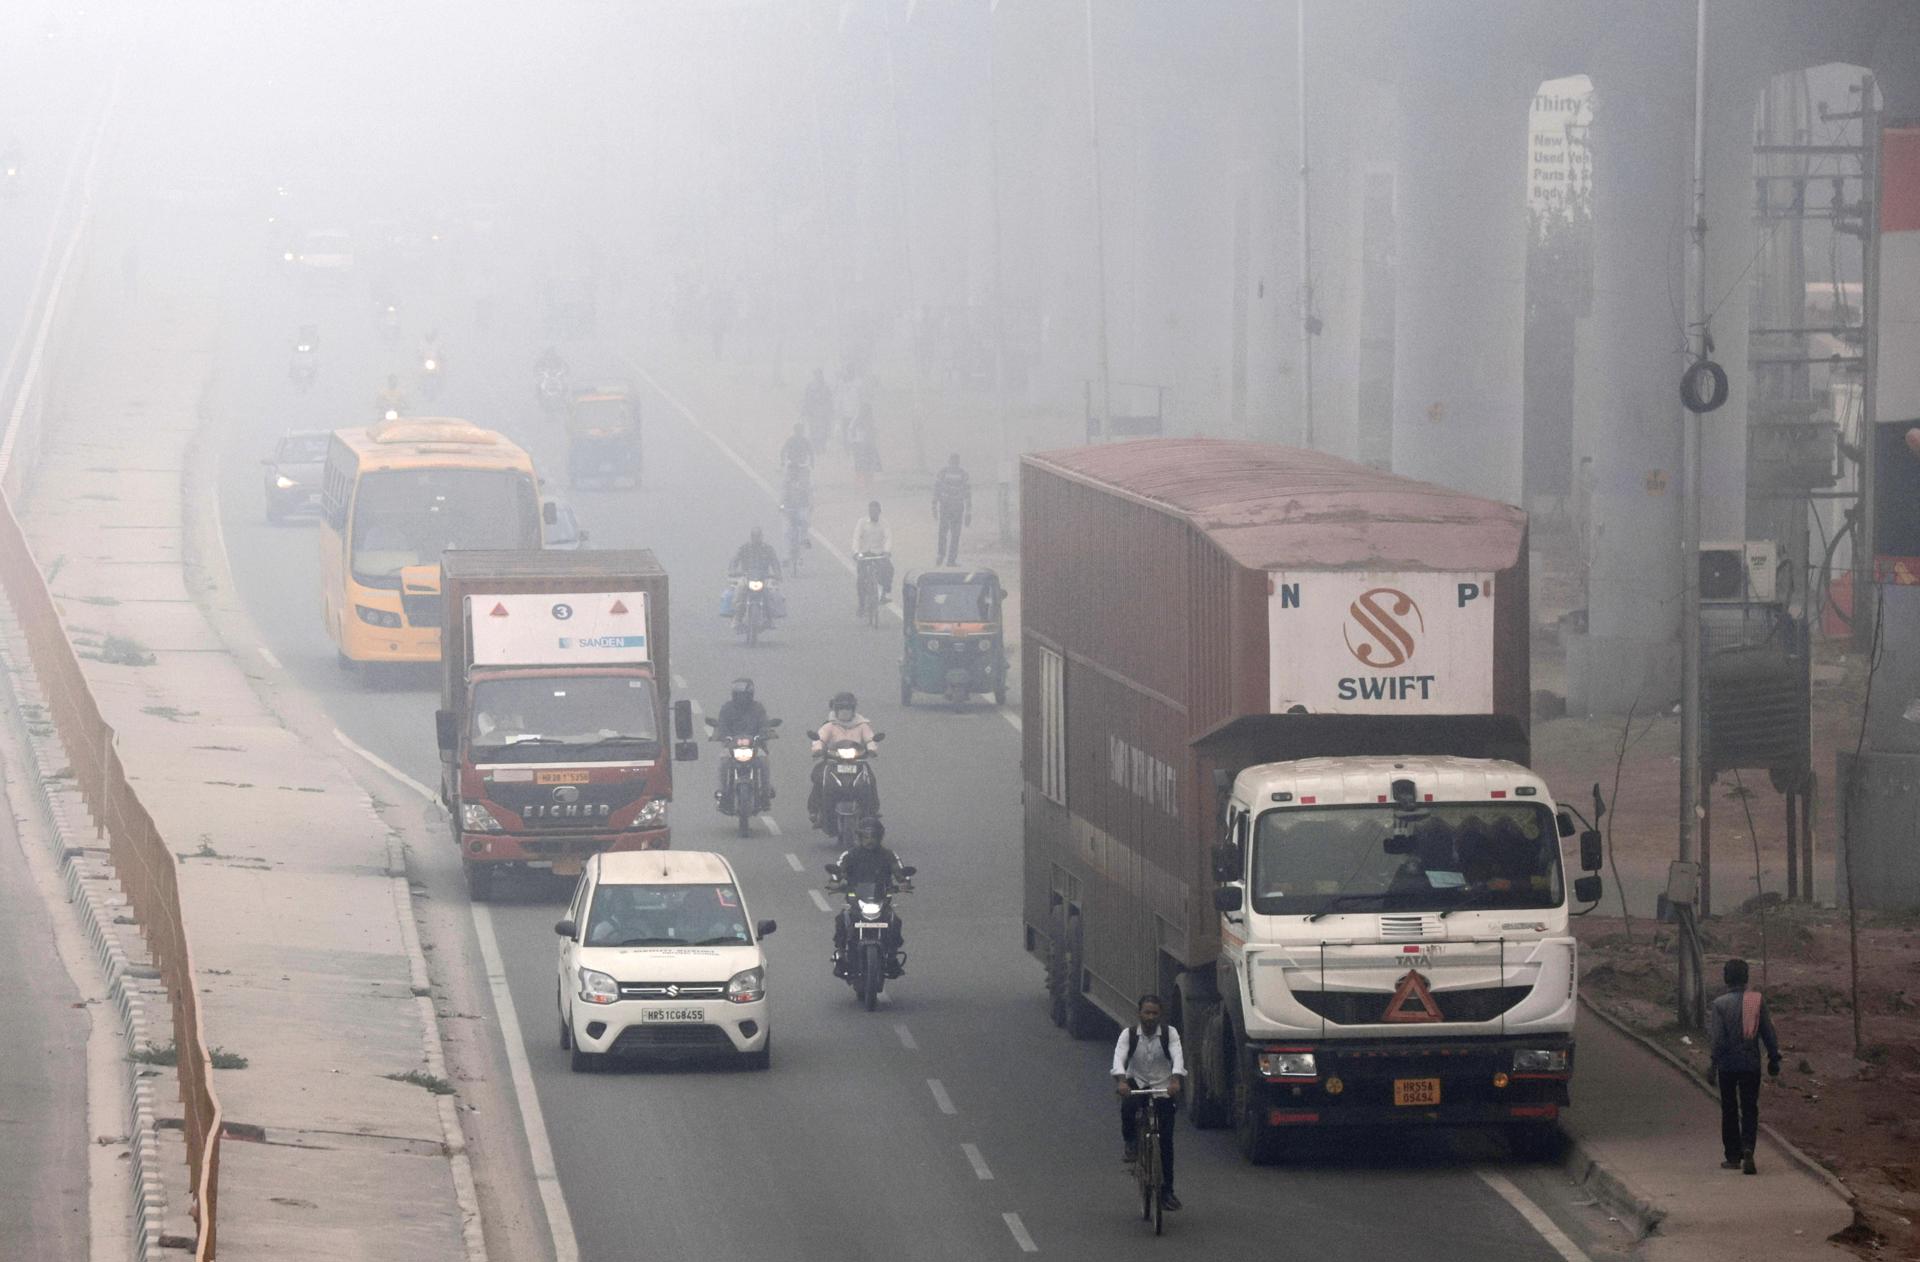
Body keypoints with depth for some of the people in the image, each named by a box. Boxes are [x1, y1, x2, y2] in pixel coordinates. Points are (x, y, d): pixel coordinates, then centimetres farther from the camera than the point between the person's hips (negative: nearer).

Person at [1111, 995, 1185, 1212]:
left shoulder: (1169, 1033, -7)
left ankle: (1167, 1191, 5)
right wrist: (1121, 1081, -41)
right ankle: (1131, 1146, -15)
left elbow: (1178, 1057, -22)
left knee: (1166, 1140, -3)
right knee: (1128, 1104, -37)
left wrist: (1176, 1081, -41)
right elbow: (1119, 1059, -21)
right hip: (1137, 1085, 0)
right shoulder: (1129, 1034, -7)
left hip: (1164, 1089, 0)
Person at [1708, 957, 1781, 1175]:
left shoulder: (1719, 1004, -9)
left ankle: (1733, 1157, 13)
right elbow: (1768, 1032, 2)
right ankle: (1747, 1149, -19)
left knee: (1729, 1110, 10)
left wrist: (1713, 1062, -5)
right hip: (1751, 1064, 2)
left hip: (1728, 1065, -2)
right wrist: (1774, 1059, 11)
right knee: (1749, 1110, 5)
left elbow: (1717, 1039, -13)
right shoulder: (1758, 1001, -2)